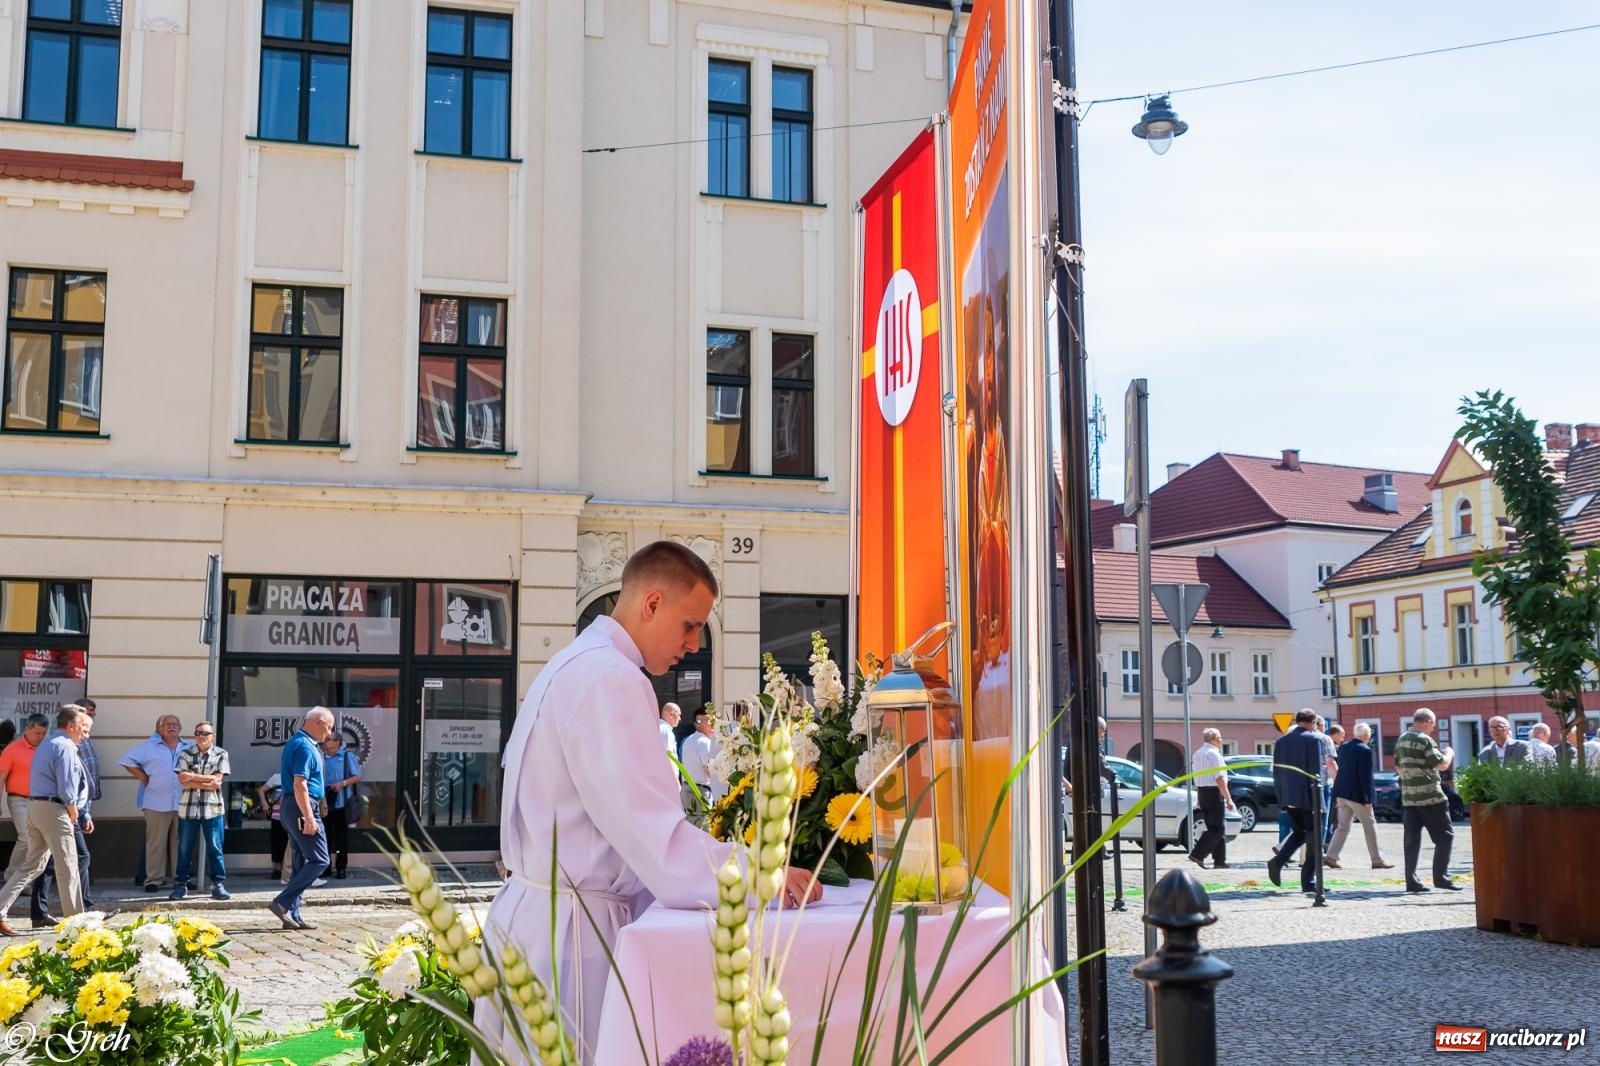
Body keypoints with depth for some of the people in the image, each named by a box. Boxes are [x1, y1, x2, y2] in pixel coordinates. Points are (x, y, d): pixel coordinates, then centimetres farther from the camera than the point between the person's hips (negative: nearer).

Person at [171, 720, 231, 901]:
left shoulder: (221, 754, 3)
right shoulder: (185, 754, 7)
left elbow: (217, 781, -7)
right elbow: (183, 780, -5)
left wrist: (193, 778, -8)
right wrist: (206, 782, -12)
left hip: (212, 808, -1)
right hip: (188, 807, 1)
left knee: (215, 847, 1)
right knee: (184, 848, 6)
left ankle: (218, 884, 7)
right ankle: (181, 884, 14)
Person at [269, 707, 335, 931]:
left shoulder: (295, 743, 17)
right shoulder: (305, 747, -15)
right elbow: (300, 785, -22)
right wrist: (309, 818, -24)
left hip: (290, 806, 11)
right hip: (303, 808, -11)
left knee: (302, 863, 12)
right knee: (319, 861, -7)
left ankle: (292, 915, 12)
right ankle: (282, 902, -10)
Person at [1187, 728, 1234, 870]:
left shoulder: (1198, 754, 13)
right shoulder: (1214, 754, -14)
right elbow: (1219, 779, -19)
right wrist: (1228, 799, -17)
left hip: (1202, 792, 9)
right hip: (1214, 793, -9)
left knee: (1214, 827, 12)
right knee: (1218, 829, -5)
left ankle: (1219, 861, 12)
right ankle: (1198, 854, -13)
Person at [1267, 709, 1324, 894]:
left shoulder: (1281, 741, 11)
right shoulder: (1314, 739, -7)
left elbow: (1276, 771, 12)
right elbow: (1315, 771, -13)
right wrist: (1318, 800, -13)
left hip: (1288, 797, 6)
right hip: (1307, 796, -6)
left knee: (1298, 831, 20)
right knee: (1313, 837, 3)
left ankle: (1277, 861, -2)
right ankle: (1308, 881, 3)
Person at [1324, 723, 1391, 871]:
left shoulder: (1343, 746, 8)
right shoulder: (1365, 750, -15)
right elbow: (1366, 776, -18)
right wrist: (1368, 799, -15)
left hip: (1342, 793, 7)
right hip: (1357, 794, -7)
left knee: (1343, 826, 12)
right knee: (1370, 826, 5)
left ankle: (1331, 856, 2)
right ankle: (1377, 860, 10)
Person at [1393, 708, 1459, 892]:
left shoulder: (1401, 740, 12)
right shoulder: (1424, 740, -12)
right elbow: (1442, 764, -13)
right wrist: (1449, 753, 5)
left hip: (1408, 796, 7)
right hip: (1430, 796, -7)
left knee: (1412, 839, 6)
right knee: (1444, 835, 2)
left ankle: (1412, 881, 3)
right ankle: (1441, 877, -2)